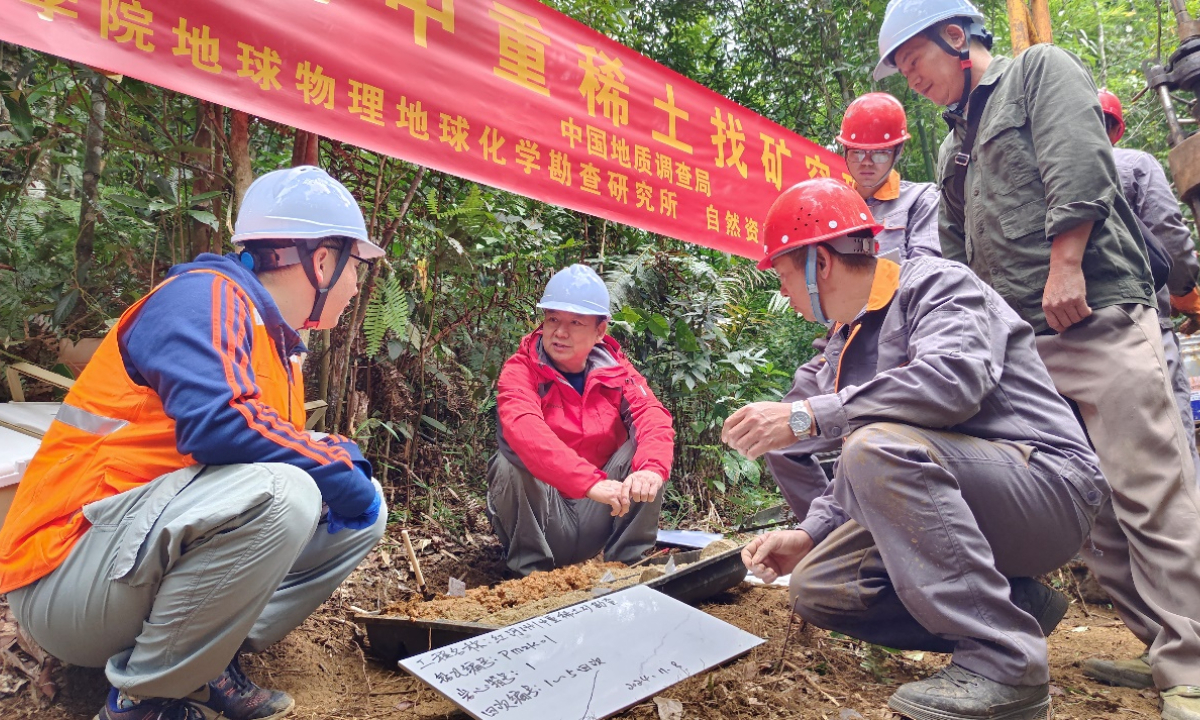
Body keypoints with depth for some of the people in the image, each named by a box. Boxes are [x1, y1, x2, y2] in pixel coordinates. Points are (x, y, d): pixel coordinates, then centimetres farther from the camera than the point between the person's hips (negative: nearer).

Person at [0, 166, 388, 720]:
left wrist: (344, 467, -5)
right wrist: (343, 473, -20)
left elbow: (288, 452, 16)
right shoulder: (209, 295, -14)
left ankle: (208, 666, 0)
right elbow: (217, 423, -31)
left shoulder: (278, 342, 13)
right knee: (278, 495, -33)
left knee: (362, 515, 3)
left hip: (165, 550, 9)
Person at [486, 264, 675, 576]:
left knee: (645, 438, -14)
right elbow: (526, 430, -32)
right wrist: (591, 482, -45)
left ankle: (628, 559, -4)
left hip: (598, 520, 3)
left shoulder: (615, 369, 1)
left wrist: (652, 468, -38)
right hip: (540, 516, -3)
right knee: (512, 461, -29)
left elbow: (652, 416, -16)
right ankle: (531, 568, -10)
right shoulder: (521, 370, -12)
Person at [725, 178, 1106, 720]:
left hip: (1049, 486, -8)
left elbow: (956, 376, -34)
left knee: (881, 448, -34)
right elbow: (857, 471, 16)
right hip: (949, 501, 9)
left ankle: (1002, 661, -22)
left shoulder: (935, 283, -11)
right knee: (817, 588, -3)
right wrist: (808, 534, 1)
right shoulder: (847, 345, 14)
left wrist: (807, 416, -32)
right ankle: (1015, 605, 2)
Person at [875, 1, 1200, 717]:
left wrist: (1065, 265, -18)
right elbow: (958, 257, 25)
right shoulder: (955, 146, 26)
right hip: (1020, 338, 7)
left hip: (1096, 311, -7)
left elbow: (1079, 163, -10)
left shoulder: (1041, 70, 7)